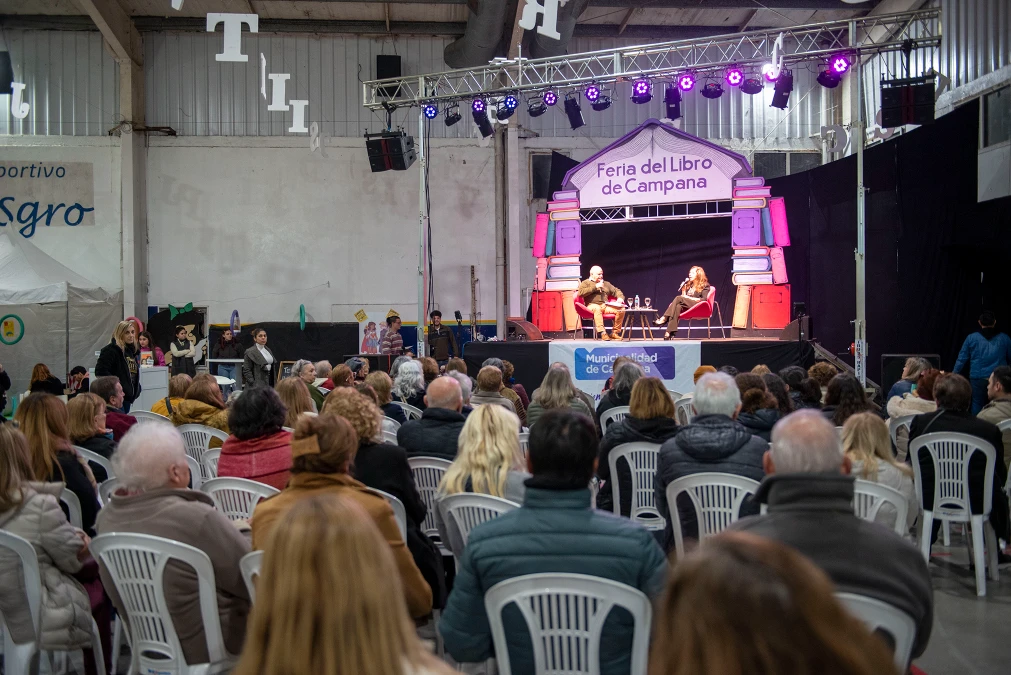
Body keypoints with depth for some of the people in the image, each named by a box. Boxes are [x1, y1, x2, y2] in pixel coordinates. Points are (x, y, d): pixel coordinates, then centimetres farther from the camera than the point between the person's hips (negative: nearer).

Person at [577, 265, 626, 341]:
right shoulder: (586, 283, 12)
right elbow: (581, 292, -7)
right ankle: (602, 333, -50)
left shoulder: (606, 283, 28)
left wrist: (620, 297, 4)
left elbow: (616, 291, 28)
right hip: (592, 305, -5)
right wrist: (595, 287, -7)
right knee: (597, 308, -42)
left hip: (606, 306, 5)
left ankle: (615, 332, -12)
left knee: (621, 309, -19)